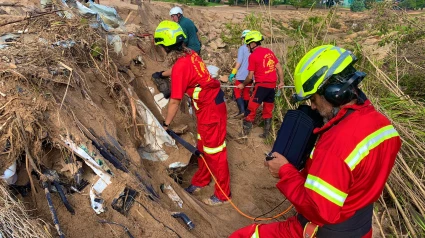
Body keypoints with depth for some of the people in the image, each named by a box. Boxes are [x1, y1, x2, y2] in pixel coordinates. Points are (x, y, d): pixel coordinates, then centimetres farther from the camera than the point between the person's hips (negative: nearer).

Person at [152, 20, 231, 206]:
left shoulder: (180, 66, -22)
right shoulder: (190, 54, 3)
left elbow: (175, 101, -16)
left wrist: (166, 124, -3)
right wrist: (162, 74, 43)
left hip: (210, 109, -9)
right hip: (211, 104, 9)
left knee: (214, 152, 3)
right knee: (203, 147, 21)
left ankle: (222, 194, 18)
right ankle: (200, 181, 39)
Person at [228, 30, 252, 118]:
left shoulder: (242, 48, -8)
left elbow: (239, 62, -13)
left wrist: (233, 73, -9)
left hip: (242, 75, -5)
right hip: (250, 76, 5)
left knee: (237, 92, 2)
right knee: (246, 93, 14)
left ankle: (242, 111, -10)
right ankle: (246, 112, 19)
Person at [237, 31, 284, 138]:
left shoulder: (253, 56, -8)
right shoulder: (269, 52, 10)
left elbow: (250, 76, -5)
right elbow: (279, 68, 11)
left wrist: (243, 85, 11)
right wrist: (281, 82, 19)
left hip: (261, 85, -6)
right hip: (272, 85, 7)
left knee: (251, 108, 3)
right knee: (268, 110, 14)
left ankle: (245, 131, 9)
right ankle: (266, 132, 22)